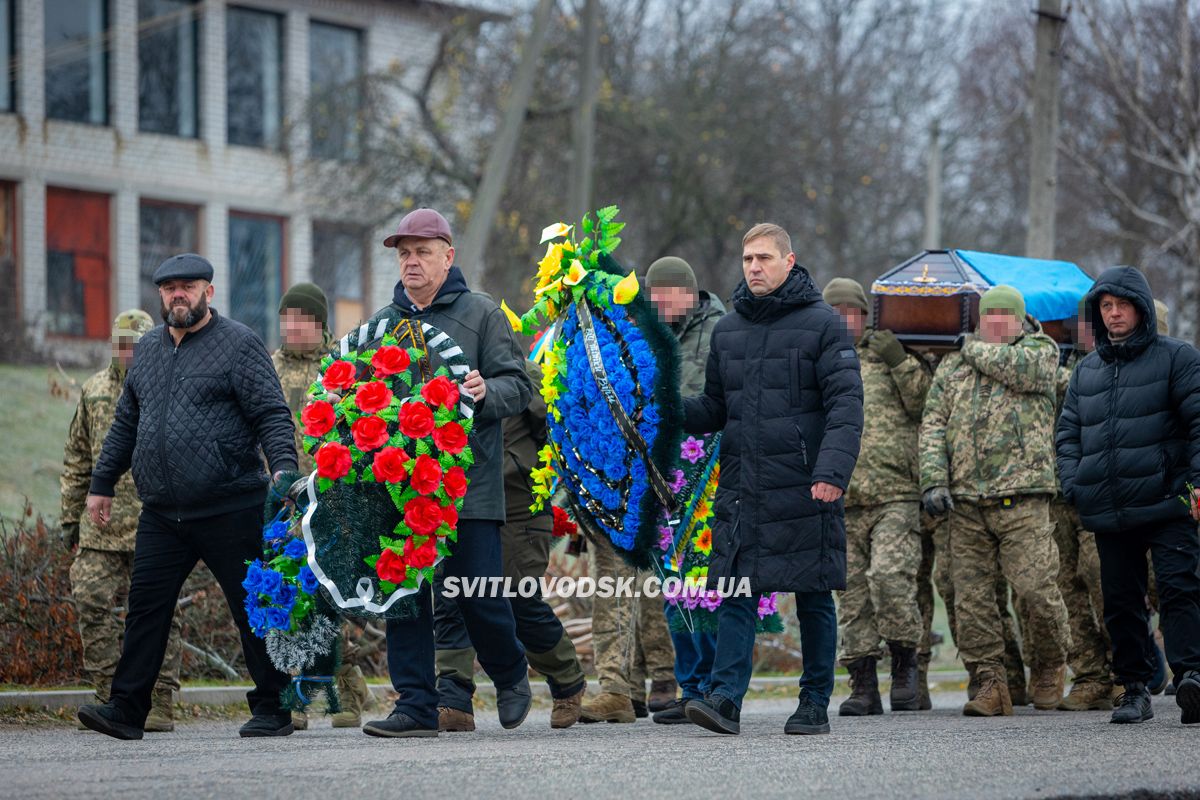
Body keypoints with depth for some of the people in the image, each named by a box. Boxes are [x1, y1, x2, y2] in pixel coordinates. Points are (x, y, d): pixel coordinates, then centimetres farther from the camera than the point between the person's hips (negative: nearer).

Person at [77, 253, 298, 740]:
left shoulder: (238, 344, -3)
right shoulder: (149, 349, 16)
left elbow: (272, 415, -9)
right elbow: (126, 422, 24)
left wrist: (283, 467, -24)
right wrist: (102, 483, 22)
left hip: (230, 512, -6)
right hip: (162, 513, 6)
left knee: (253, 608, 1)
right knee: (145, 607, 1)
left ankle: (272, 709, 9)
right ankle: (126, 709, 4)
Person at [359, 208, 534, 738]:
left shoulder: (481, 314, 3)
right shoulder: (381, 324, 16)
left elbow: (519, 386, -2)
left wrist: (486, 392, -23)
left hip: (468, 481, -4)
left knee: (478, 594, -2)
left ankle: (510, 674, 25)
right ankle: (416, 706, 3)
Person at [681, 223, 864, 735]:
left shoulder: (822, 325, -2)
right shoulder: (727, 330, 14)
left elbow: (846, 405, -9)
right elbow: (714, 408, 20)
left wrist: (833, 469, -22)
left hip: (804, 491, -4)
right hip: (741, 490, 4)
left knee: (813, 598, 3)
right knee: (735, 594, -5)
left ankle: (815, 705, 10)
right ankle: (726, 698, -10)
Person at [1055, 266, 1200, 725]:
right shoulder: (1087, 371, 19)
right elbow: (1067, 433, 21)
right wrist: (1073, 486, 5)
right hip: (1107, 512, 5)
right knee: (1121, 601, 7)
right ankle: (1134, 689, 13)